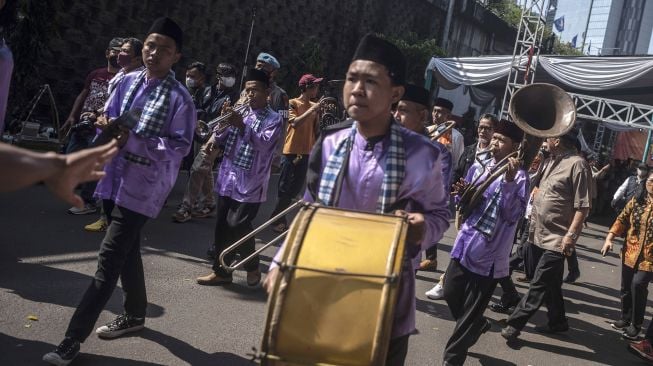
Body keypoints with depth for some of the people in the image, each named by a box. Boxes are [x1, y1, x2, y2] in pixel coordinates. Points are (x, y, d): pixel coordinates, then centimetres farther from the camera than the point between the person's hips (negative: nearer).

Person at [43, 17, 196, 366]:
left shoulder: (179, 98, -12)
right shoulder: (128, 81, 6)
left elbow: (179, 147, -15)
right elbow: (108, 118, 15)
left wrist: (132, 141, -24)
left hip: (142, 188, -7)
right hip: (115, 179, 7)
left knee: (108, 260, -8)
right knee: (126, 250, 20)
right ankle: (135, 314, 40)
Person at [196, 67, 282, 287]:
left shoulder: (273, 119, -2)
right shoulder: (239, 112, 12)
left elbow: (264, 143, -18)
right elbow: (220, 140, 9)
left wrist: (242, 126, -27)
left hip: (250, 184, -5)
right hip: (227, 179, 6)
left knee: (238, 226, -8)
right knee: (222, 226, 8)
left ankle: (252, 266, 16)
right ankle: (221, 271, 20)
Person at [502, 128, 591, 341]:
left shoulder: (577, 164, -14)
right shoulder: (553, 162, 14)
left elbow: (582, 206, -18)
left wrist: (571, 235, -22)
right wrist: (534, 214, 18)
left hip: (556, 239, -9)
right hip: (538, 235, 9)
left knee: (539, 285, -3)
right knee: (550, 283, 18)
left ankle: (515, 323, 1)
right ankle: (558, 322, 32)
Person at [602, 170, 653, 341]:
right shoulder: (636, 200, 4)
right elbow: (622, 220, 4)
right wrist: (609, 238, -7)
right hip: (630, 252, 4)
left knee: (638, 284, -15)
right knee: (626, 287, 13)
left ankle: (636, 324, 3)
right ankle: (625, 318, 35)